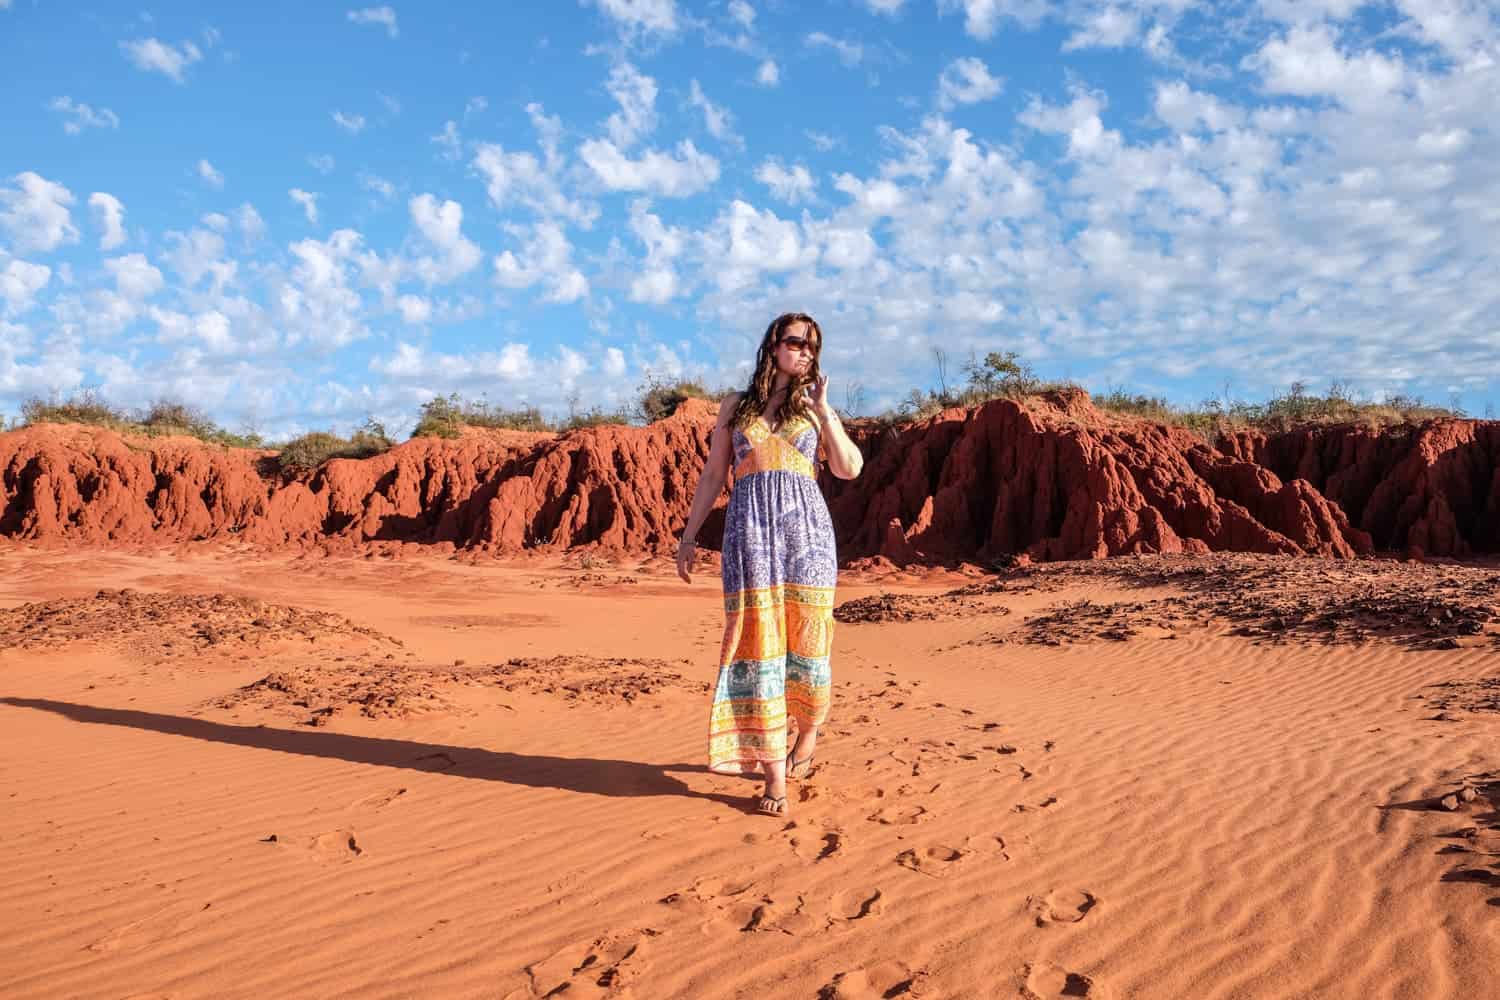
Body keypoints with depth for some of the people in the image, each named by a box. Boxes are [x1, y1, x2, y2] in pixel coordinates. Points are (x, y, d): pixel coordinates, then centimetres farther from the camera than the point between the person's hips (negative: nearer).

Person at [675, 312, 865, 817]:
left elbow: (850, 468, 2)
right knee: (758, 640, -8)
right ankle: (774, 776, -6)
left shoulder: (816, 408, 16)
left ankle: (808, 730, 30)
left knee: (804, 636, -1)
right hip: (749, 525, -1)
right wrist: (689, 535, 10)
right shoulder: (735, 405, 16)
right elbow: (713, 475, 15)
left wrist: (821, 407, 0)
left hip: (806, 524, 1)